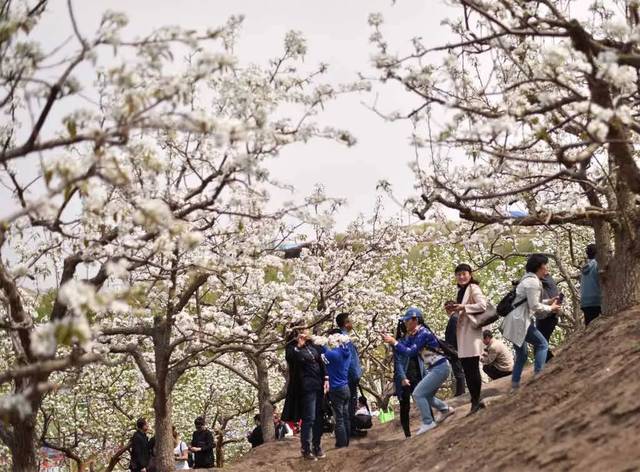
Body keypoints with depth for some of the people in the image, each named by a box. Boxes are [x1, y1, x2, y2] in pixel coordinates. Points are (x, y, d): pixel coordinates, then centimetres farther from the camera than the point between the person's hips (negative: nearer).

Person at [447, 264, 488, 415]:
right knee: (466, 368, 7)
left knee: (472, 368, -8)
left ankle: (476, 401, -4)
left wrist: (463, 307, -19)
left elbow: (482, 305, -19)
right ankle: (475, 400, 12)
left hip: (472, 330, -9)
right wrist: (454, 309, 6)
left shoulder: (473, 288, -7)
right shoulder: (461, 290, 19)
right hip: (462, 331, 9)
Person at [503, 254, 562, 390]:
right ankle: (538, 375, -12)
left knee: (522, 355, 14)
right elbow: (534, 306, -17)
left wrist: (548, 302, 13)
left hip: (515, 321, 11)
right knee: (542, 344, -6)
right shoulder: (533, 282, -14)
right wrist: (550, 308, -4)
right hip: (520, 322, -10)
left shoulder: (529, 280, 19)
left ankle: (515, 384, 14)